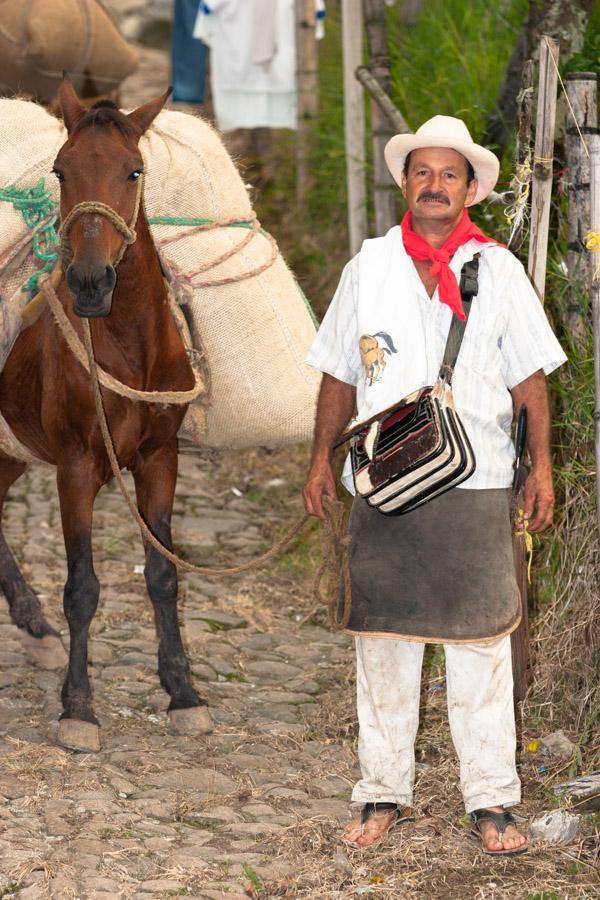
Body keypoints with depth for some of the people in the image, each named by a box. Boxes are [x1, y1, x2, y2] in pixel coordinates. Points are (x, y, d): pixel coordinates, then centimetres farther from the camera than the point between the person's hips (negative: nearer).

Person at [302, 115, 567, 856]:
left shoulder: (497, 269, 4)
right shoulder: (369, 266, 7)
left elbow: (529, 378, 5)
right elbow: (340, 373, 12)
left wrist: (542, 466, 0)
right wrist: (321, 459, 7)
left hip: (474, 484, -1)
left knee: (480, 643, 0)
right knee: (382, 638, 5)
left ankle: (491, 801, 5)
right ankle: (384, 792, 14)